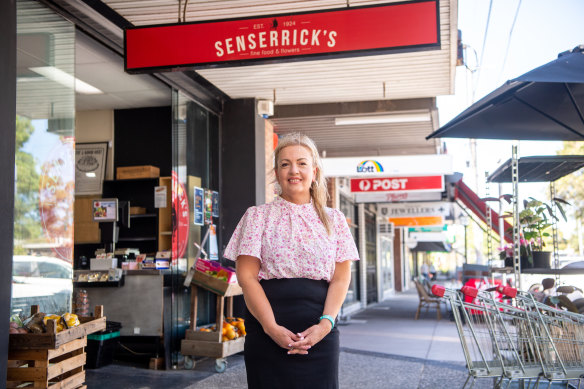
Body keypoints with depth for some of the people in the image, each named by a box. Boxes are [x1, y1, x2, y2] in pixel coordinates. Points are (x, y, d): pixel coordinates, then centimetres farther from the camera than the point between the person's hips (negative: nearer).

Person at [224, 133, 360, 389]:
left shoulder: (333, 219, 11)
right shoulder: (258, 216, 6)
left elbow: (341, 277, 5)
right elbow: (246, 276, -2)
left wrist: (325, 323, -11)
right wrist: (272, 328, -13)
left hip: (319, 335, 1)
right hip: (267, 334, -1)